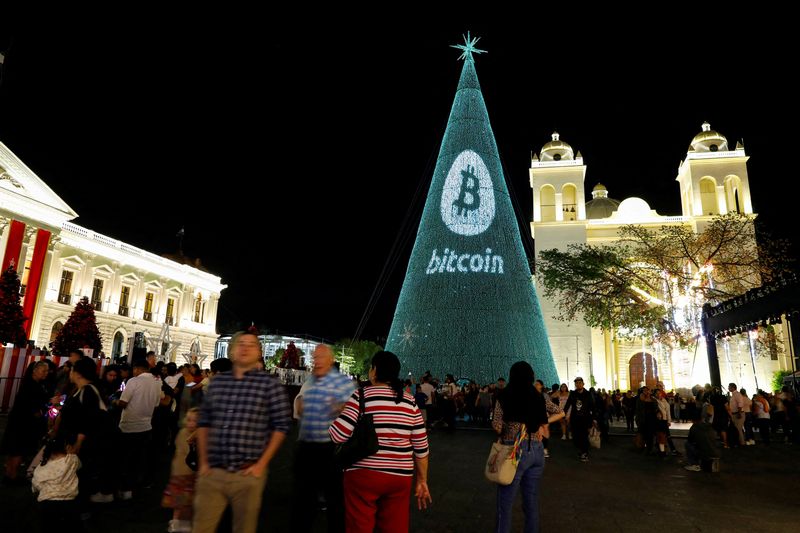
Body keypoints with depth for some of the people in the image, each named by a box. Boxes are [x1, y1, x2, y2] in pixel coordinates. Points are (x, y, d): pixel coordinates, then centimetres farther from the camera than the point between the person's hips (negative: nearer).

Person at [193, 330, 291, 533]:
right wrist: (203, 462, 7)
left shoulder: (270, 384, -5)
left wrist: (262, 465, -8)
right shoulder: (217, 382, 7)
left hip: (248, 474, -3)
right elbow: (204, 423, 13)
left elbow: (281, 426, -5)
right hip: (212, 472, 3)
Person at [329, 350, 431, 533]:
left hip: (363, 475, -4)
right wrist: (422, 481, 14)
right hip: (399, 477, 4)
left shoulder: (361, 396, -8)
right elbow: (421, 446, 4)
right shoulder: (409, 401, 3)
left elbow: (337, 435, -13)